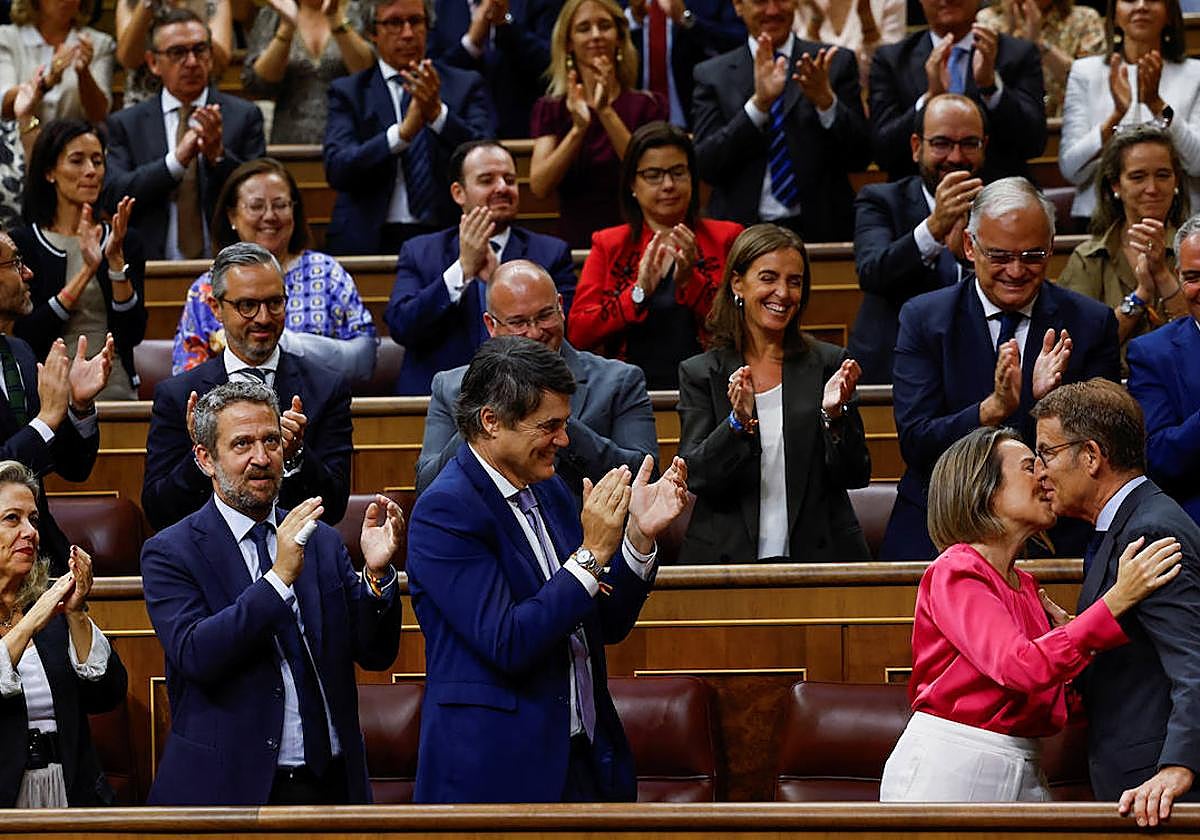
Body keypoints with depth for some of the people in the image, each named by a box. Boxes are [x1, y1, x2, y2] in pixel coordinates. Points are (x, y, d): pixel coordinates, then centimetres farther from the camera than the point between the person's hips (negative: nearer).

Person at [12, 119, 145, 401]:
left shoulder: (126, 242, 10)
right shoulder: (22, 243, 3)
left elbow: (134, 334, 2)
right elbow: (26, 335, -7)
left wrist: (116, 260, -9)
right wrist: (86, 272, -13)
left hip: (116, 388, 2)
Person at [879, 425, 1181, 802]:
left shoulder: (1025, 585, 16)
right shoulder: (954, 572, -9)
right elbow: (1019, 666, -26)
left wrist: (1069, 636, -1)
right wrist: (1117, 599, -26)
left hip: (1023, 776, 7)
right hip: (950, 768, -7)